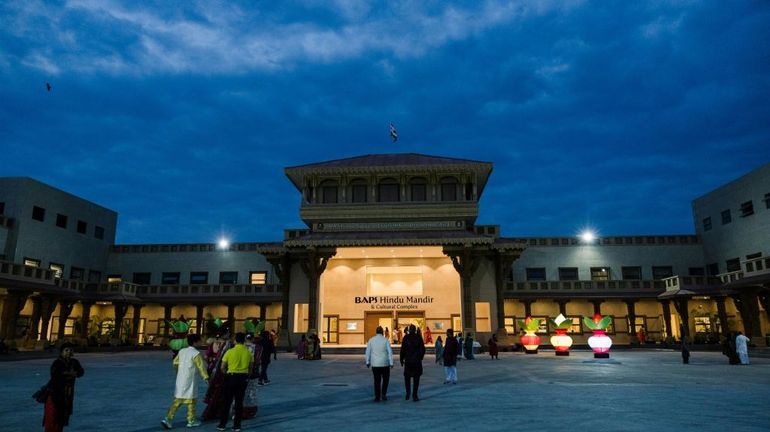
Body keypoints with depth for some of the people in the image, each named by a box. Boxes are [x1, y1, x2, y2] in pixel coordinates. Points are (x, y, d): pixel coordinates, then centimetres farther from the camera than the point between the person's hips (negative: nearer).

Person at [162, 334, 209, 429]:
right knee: (191, 400, 7)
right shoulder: (196, 353, -14)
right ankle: (191, 421, 16)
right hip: (189, 381, -6)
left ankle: (168, 419, 4)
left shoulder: (181, 351, 7)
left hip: (180, 379, 7)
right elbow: (201, 366, -15)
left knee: (177, 401, 12)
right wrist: (206, 377, -9)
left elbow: (175, 363, 16)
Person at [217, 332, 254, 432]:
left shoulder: (230, 351, -9)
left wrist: (226, 374, 15)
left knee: (227, 401, 10)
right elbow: (251, 367, 7)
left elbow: (222, 368, -4)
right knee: (239, 402, 9)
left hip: (231, 376, -2)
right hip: (243, 378, 2)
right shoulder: (248, 352, -2)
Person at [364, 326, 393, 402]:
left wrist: (368, 362, 11)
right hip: (385, 364, -1)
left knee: (377, 381, 9)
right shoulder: (386, 340, -5)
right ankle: (383, 394, 7)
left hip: (375, 364, 2)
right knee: (385, 379, 17)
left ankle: (377, 397, 6)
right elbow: (390, 352, -8)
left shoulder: (371, 340, -1)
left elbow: (368, 352, 1)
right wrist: (391, 363, -3)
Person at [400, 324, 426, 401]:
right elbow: (422, 349, 0)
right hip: (417, 361, 0)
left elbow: (403, 349, -4)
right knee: (416, 378, 7)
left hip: (408, 361, 0)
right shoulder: (419, 338, -2)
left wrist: (401, 359, 5)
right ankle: (414, 395, 6)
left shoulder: (406, 338, -3)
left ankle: (408, 392, -1)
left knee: (407, 377, 15)